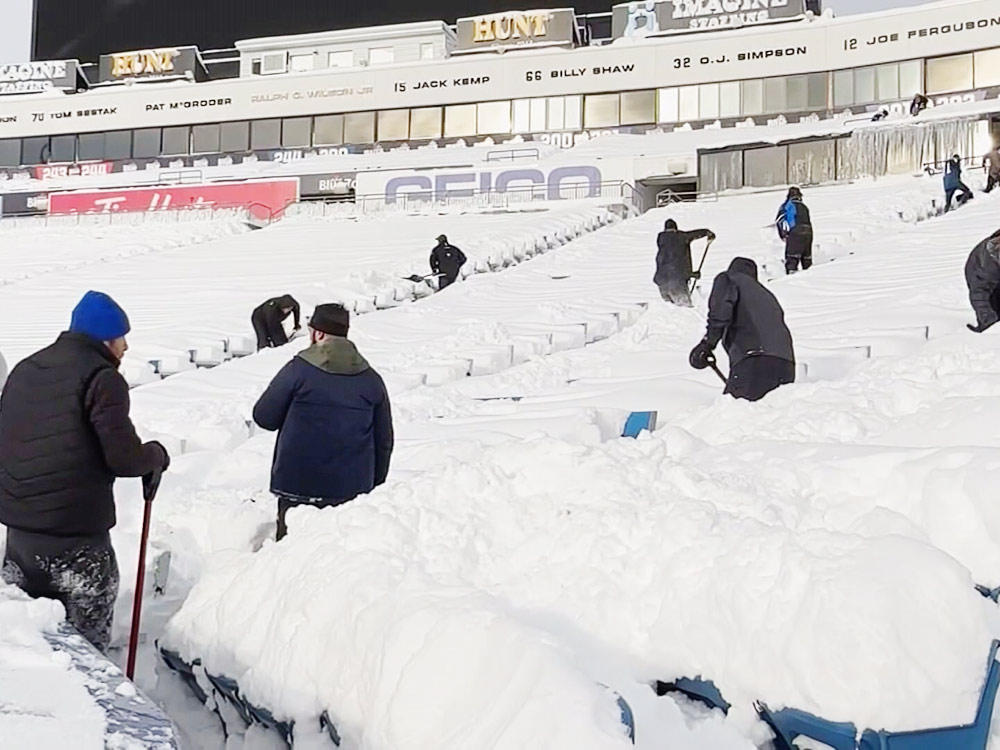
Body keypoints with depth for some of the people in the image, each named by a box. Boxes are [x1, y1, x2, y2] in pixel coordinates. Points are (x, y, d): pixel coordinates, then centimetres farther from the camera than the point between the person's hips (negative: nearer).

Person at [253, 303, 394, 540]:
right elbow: (384, 440, 12)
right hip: (353, 490, 4)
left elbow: (264, 417, 1)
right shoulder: (371, 379, 8)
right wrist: (374, 486, 21)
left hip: (299, 485, -3)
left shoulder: (299, 369, -5)